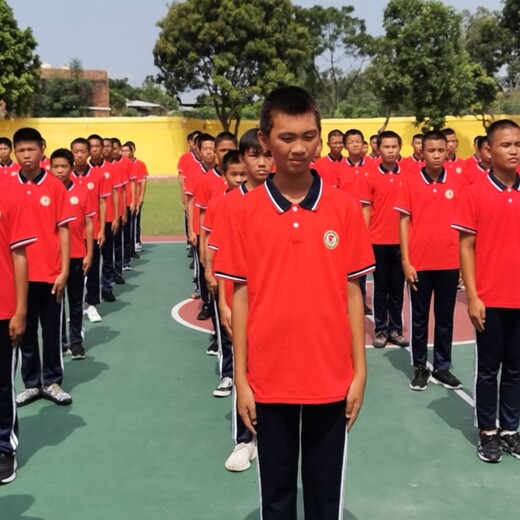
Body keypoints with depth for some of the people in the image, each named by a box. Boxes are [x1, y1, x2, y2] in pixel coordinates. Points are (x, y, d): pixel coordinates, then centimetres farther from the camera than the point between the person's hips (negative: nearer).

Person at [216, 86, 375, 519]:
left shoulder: (345, 208, -2)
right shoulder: (247, 211, -4)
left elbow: (352, 292, 1)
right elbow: (241, 295, -1)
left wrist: (359, 370, 0)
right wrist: (240, 375, -2)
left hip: (331, 378, 1)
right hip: (269, 379, 0)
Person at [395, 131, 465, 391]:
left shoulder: (458, 182, 0)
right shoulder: (410, 182, -3)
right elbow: (404, 222, -2)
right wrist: (406, 262, -6)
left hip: (450, 263, 1)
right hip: (419, 263, -1)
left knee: (445, 318, 11)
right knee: (420, 318, 9)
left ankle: (442, 368, 23)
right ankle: (420, 368, 21)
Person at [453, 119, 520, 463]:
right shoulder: (475, 194, -5)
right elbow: (466, 247, -4)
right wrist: (472, 296, -9)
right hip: (490, 298, -3)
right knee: (488, 368, 8)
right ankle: (488, 432, 20)